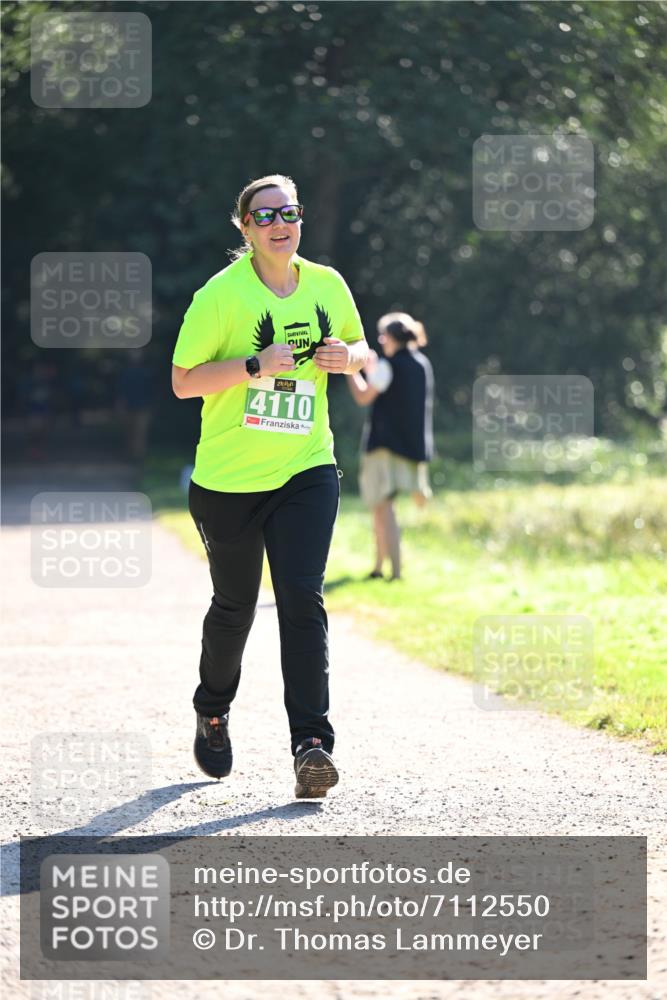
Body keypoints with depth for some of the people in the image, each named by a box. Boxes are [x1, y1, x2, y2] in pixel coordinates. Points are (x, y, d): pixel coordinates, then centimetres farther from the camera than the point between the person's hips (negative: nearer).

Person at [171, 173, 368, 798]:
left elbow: (361, 350, 20)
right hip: (228, 479, -2)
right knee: (234, 605, 11)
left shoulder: (327, 286, 4)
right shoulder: (221, 294, -9)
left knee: (302, 599, -14)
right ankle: (212, 715, 38)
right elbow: (183, 381, -9)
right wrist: (254, 365, -22)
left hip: (307, 471, 2)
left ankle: (311, 742, -17)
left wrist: (347, 356, -4)